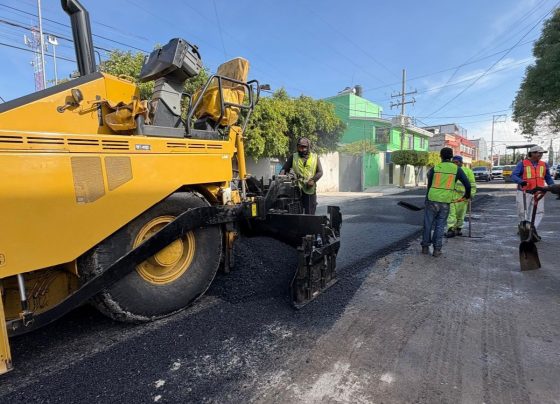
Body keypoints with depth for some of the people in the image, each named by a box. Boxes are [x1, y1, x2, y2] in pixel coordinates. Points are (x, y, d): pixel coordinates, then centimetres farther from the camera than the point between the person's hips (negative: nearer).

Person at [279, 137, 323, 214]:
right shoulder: (293, 157, 9)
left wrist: (313, 180, -14)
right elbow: (284, 168, 6)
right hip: (296, 189, 0)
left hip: (310, 190, 0)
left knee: (310, 213, 6)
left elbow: (320, 172, 4)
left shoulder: (315, 157, 9)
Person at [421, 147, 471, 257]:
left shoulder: (434, 168, 0)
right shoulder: (457, 169, 2)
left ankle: (425, 247, 15)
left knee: (428, 224, 10)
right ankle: (437, 249, 8)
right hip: (445, 202, 1)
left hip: (432, 200, -1)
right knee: (440, 226, 9)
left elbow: (429, 185, 5)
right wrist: (467, 194, 24)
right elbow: (467, 184, 3)